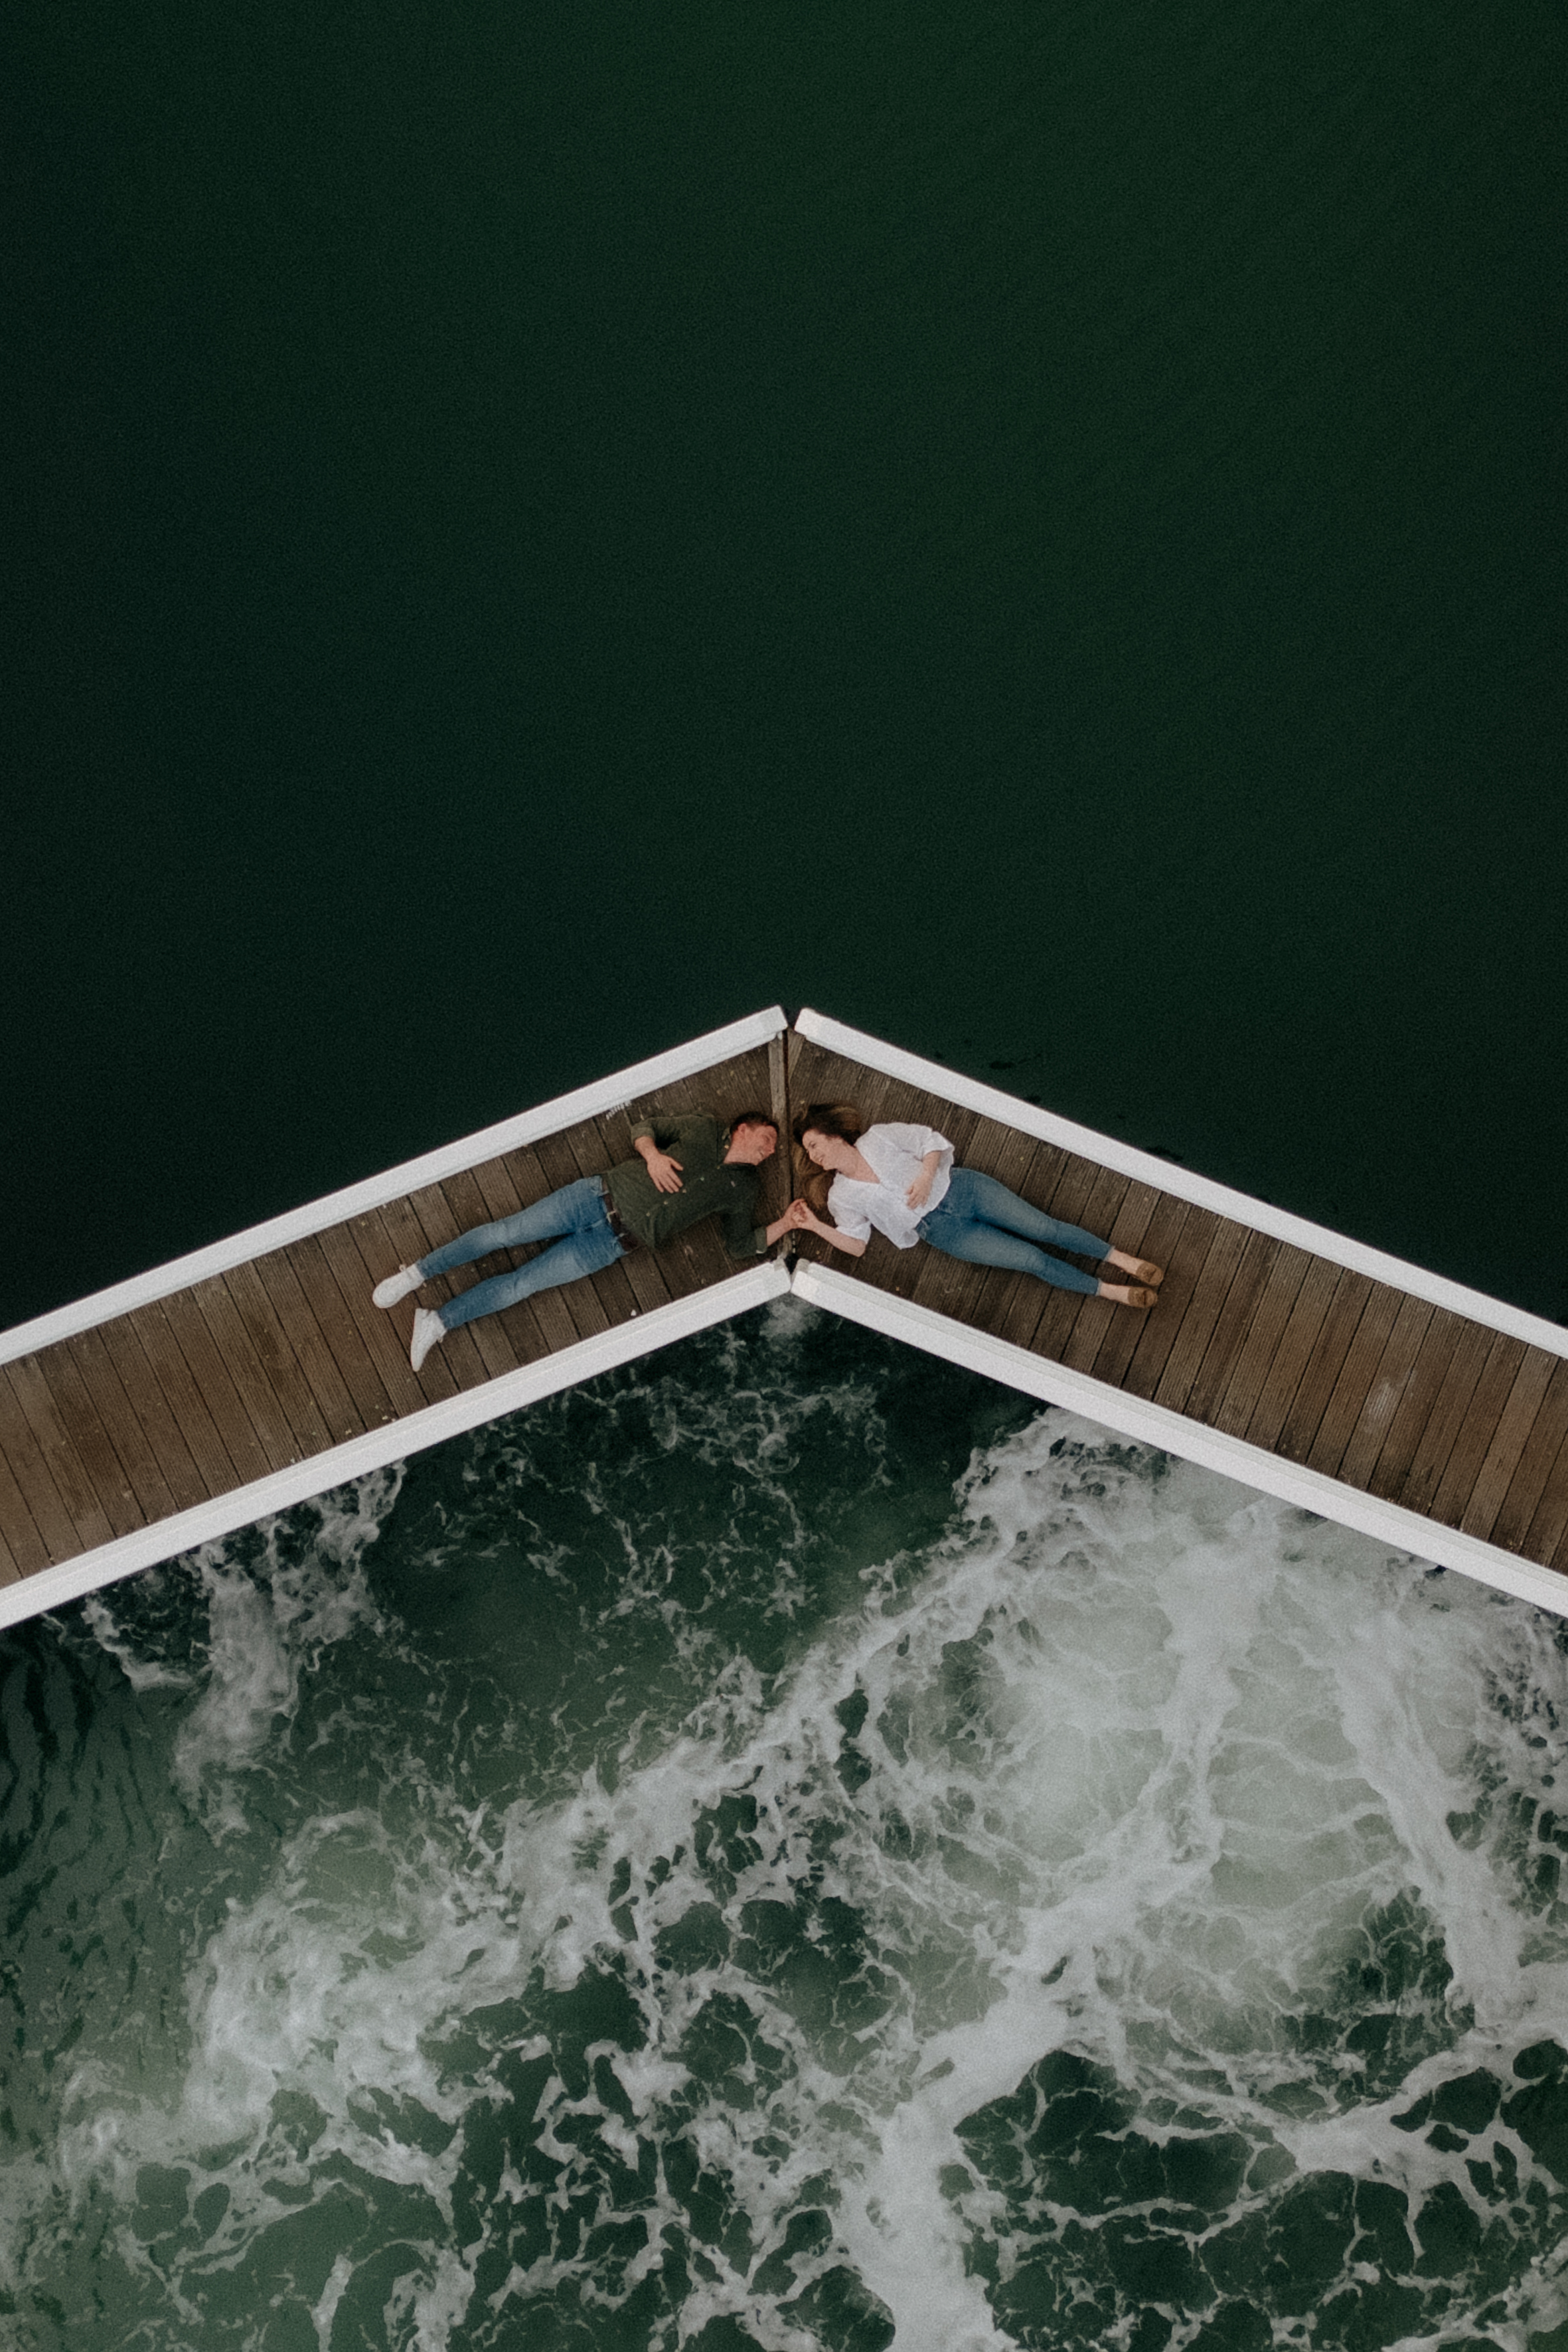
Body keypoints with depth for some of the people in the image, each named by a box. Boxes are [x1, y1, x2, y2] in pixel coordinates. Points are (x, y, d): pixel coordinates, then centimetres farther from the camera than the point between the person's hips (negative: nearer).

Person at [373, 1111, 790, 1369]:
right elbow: (645, 1127, 12)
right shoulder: (704, 1129, 8)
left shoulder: (741, 1190, 9)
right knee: (506, 1232, -9)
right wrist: (653, 1155, -9)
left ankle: (438, 1321, 2)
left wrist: (787, 1223, -3)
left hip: (614, 1243, 0)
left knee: (520, 1284, -7)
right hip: (601, 1195, 0)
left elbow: (741, 1245, 8)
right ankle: (416, 1273, 5)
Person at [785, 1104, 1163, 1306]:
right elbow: (855, 1243, 0)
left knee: (1044, 1228, -9)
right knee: (1031, 1258, -11)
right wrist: (815, 1225, -13)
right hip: (941, 1230, 0)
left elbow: (931, 1141, 0)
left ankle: (1122, 1259, 6)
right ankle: (1109, 1292, 0)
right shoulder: (841, 1198, 1)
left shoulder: (879, 1137, -2)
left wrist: (925, 1175, -17)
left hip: (960, 1189, 0)